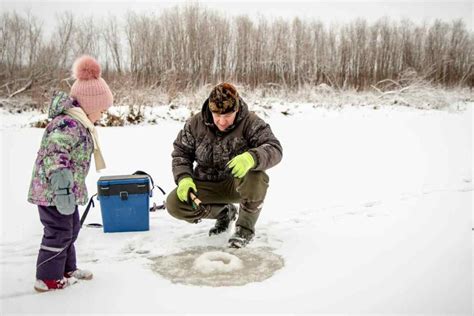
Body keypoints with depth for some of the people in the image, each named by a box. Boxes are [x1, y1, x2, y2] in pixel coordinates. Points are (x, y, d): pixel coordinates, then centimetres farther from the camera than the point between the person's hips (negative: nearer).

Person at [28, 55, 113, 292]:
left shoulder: (77, 123, 12)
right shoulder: (69, 124, -22)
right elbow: (55, 152, -35)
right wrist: (61, 182, -46)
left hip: (64, 189, 11)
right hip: (52, 191, -11)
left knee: (70, 229, 19)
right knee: (59, 232, 0)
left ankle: (66, 269, 34)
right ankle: (48, 279, 14)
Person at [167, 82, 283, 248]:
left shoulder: (251, 123, -18)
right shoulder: (196, 124, -8)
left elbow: (274, 149, -29)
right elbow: (181, 152, 2)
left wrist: (252, 158, -52)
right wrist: (184, 178, -18)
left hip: (239, 183, -3)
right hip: (206, 184, 4)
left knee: (256, 177, -37)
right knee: (174, 204, -17)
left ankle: (245, 227, -10)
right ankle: (225, 212, 10)